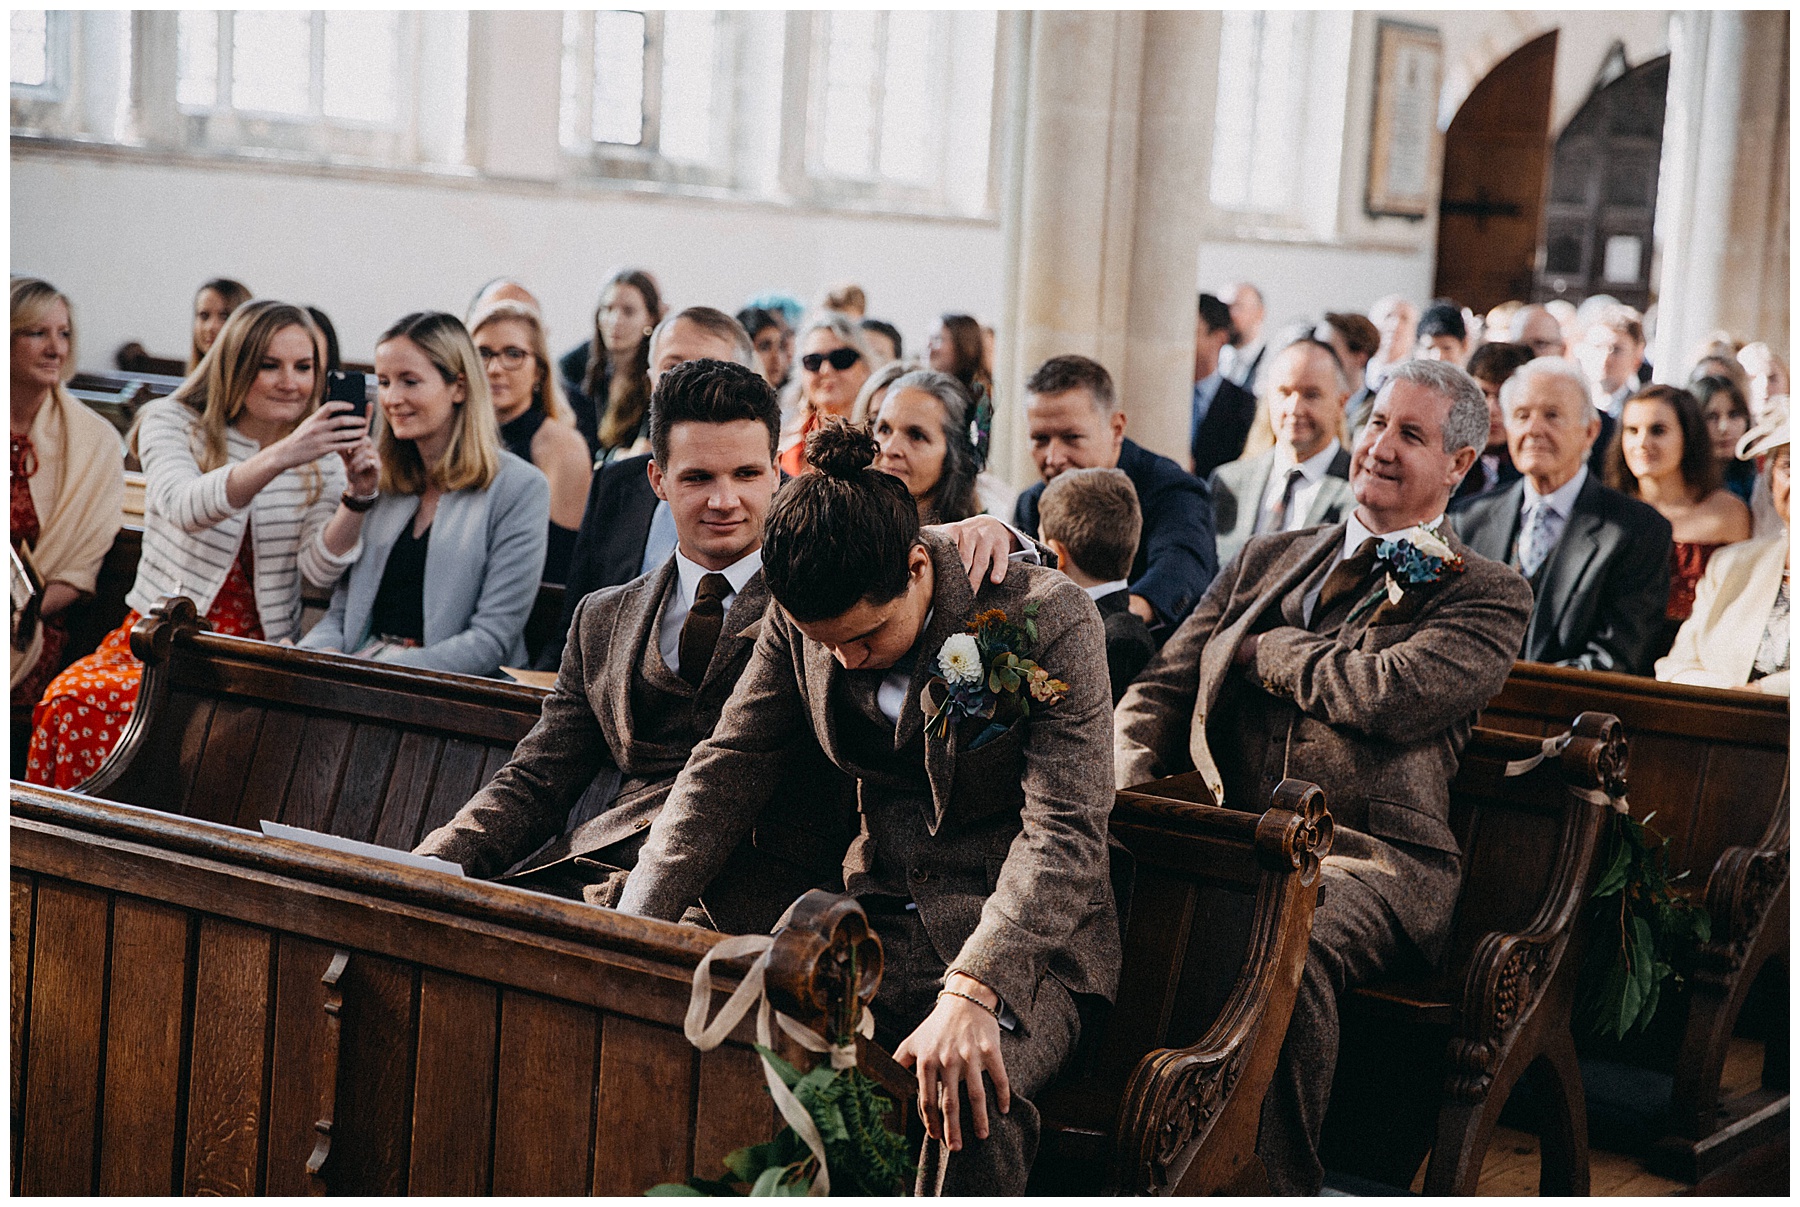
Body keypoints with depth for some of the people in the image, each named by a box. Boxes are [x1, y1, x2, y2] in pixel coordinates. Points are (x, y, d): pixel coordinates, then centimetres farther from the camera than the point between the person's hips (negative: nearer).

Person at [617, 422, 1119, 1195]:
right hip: (878, 923, 4)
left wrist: (970, 993, -34)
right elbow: (728, 769, 8)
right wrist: (632, 927, -6)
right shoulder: (803, 619, 1)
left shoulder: (1050, 621, -13)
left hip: (1023, 947, -4)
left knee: (970, 1106, -36)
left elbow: (1064, 833, -20)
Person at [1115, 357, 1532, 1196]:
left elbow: (1391, 695, -11)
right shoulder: (1265, 561, 26)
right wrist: (1129, 798, -3)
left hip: (1373, 857, -4)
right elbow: (1159, 693, 18)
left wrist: (1263, 650, 4)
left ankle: (1278, 1181, -24)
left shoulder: (1486, 595, 10)